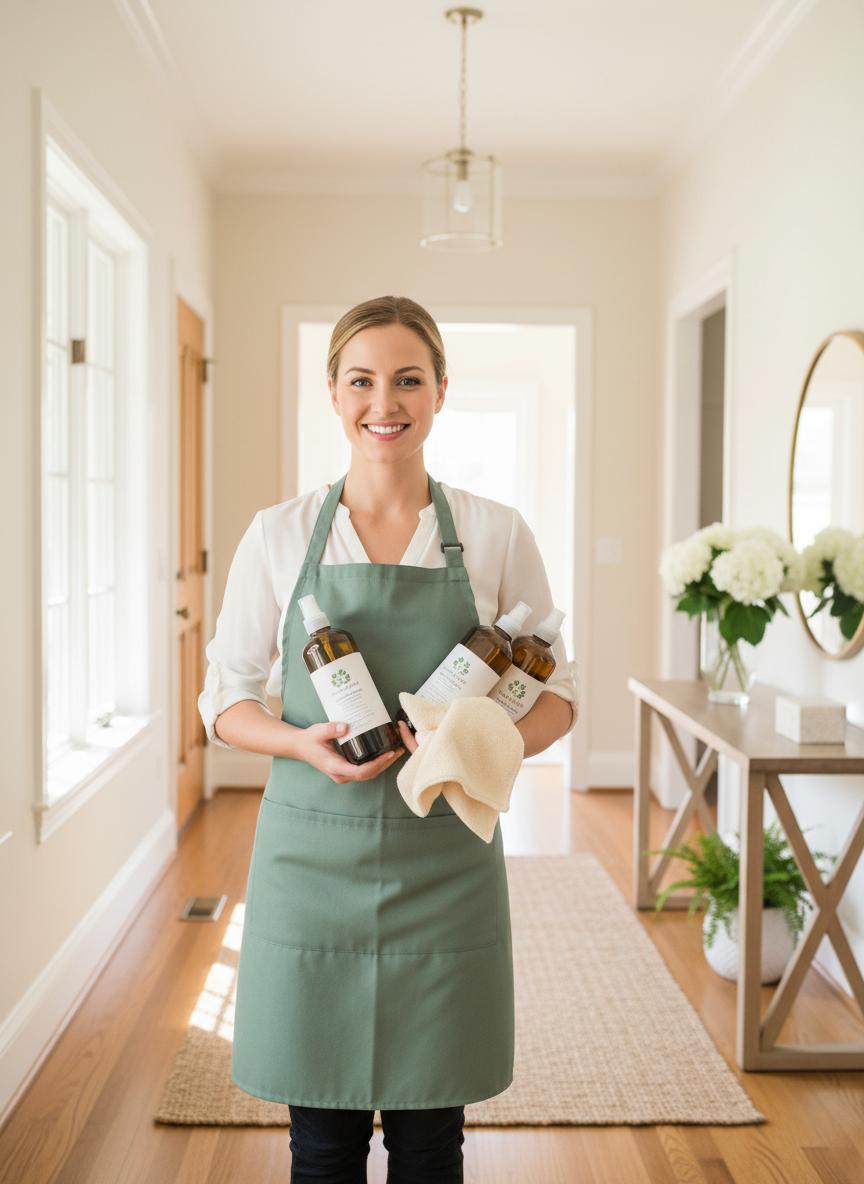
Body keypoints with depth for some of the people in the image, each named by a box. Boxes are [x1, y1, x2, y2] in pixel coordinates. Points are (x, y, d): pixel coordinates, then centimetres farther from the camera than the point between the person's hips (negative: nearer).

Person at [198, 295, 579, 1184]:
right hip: (312, 851, 0)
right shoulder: (278, 534, 1)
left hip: (445, 857, 0)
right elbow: (225, 697, 5)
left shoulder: (497, 534, 1)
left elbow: (556, 694, 6)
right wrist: (304, 743, -16)